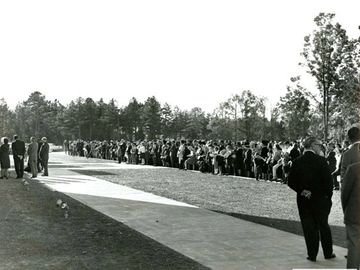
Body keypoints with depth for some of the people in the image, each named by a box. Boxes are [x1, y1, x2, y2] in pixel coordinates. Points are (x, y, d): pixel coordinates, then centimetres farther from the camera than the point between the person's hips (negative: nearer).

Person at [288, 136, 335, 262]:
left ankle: (312, 255, 11)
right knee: (323, 226, 14)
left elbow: (291, 182, -5)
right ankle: (328, 253, 24)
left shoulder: (297, 162, -2)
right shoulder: (321, 161, -12)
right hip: (320, 200, -2)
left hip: (303, 200, 2)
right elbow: (328, 180, -14)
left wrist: (302, 191, -3)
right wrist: (328, 195, -2)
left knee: (309, 228, 8)